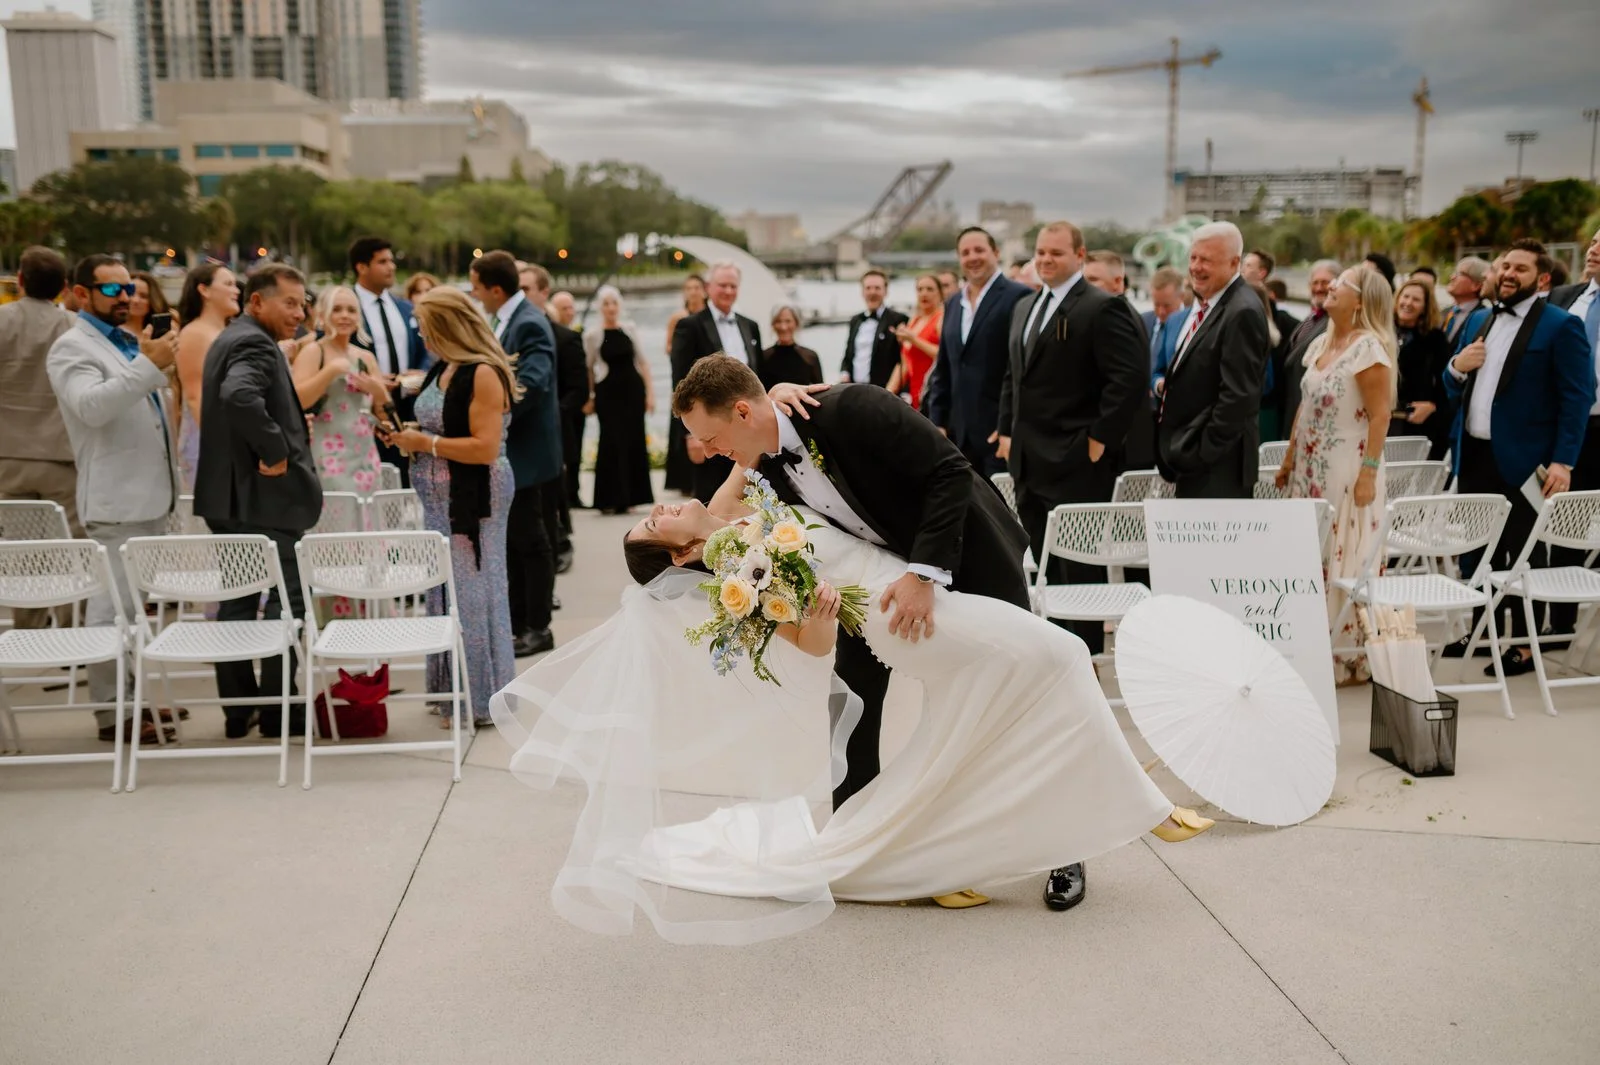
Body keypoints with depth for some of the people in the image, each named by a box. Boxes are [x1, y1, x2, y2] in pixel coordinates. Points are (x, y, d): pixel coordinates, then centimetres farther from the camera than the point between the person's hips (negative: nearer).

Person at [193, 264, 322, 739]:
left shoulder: (230, 339, 18)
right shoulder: (255, 344, -15)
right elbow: (240, 396, -34)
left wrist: (290, 428, 13)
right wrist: (276, 450, -24)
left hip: (229, 495, 10)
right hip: (265, 496, -10)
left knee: (237, 602, 12)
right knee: (287, 601, -2)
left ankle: (238, 709, 20)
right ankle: (277, 708, 4)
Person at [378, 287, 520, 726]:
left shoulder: (484, 374, -17)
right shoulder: (443, 369, 10)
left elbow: (485, 448, -23)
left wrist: (425, 443, -17)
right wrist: (408, 434, 5)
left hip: (472, 500, -9)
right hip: (442, 500, 9)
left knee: (471, 591, 0)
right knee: (446, 590, 15)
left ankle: (480, 699, 14)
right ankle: (453, 690, 27)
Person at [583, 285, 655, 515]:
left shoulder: (629, 329, 6)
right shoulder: (592, 335, -3)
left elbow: (642, 362, 8)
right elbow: (588, 368, 3)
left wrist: (650, 392, 2)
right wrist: (588, 397, -1)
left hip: (633, 389, 3)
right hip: (608, 392, -3)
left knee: (634, 442, 4)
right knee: (613, 443, -5)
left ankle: (627, 497, 15)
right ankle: (610, 499, 5)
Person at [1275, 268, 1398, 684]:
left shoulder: (1369, 349, -12)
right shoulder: (1321, 344, 12)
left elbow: (1380, 416, -15)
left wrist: (1369, 474, -20)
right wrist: (1289, 460, 16)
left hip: (1347, 475, -8)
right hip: (1311, 471, 8)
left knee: (1345, 563, -2)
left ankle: (1351, 658, 8)